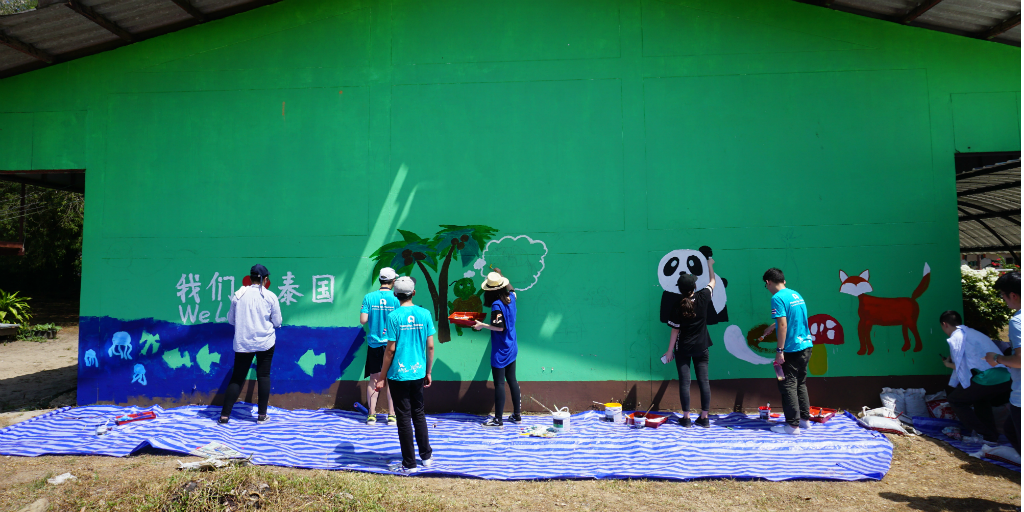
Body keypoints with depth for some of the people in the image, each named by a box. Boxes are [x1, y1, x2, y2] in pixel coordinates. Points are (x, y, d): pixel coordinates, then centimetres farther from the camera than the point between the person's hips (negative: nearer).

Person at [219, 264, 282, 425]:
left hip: (242, 343, 2)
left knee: (237, 378, 9)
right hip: (265, 341, -2)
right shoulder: (270, 296, -6)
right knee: (263, 376, 7)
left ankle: (224, 415, 8)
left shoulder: (239, 294, 0)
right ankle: (262, 415, 10)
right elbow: (277, 322, -1)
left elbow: (231, 320, 7)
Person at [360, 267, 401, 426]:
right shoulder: (396, 298, -8)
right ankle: (391, 415, 11)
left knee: (374, 379, 9)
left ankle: (371, 415, 11)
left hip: (374, 343, 1)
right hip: (391, 343, -1)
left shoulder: (369, 297, -4)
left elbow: (363, 320, -7)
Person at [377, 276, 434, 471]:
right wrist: (428, 372, 13)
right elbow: (430, 347, 1)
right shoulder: (425, 314, -2)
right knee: (419, 414, 18)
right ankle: (426, 456, 27)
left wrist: (382, 377, -2)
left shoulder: (394, 316, -11)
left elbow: (390, 350, -11)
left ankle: (409, 464, 14)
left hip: (398, 375, -4)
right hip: (418, 373, 4)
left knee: (404, 418, 5)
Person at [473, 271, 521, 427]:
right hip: (512, 348, 8)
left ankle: (498, 419, 7)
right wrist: (500, 276, 27)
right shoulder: (511, 297, 1)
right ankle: (517, 415, 25)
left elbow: (499, 327, -23)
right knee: (512, 380, 17)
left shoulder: (497, 305, -21)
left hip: (500, 351, -8)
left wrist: (482, 325, -13)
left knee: (499, 383, -1)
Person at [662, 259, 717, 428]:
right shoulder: (703, 298, -9)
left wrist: (670, 350, 0)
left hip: (683, 349, -2)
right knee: (703, 381, 7)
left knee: (684, 382, 3)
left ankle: (686, 418, 7)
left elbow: (675, 331, -10)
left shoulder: (679, 307, -15)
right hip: (701, 348, 3)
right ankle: (704, 418, 11)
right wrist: (710, 264, 26)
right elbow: (712, 281, 11)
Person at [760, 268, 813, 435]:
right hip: (806, 346, 9)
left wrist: (779, 350, -18)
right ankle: (805, 418, 27)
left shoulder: (778, 298, -15)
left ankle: (793, 425, 4)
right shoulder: (796, 294, 12)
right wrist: (771, 327, 42)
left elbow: (783, 325, -21)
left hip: (792, 349, -9)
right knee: (800, 383, 19)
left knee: (788, 386, 0)